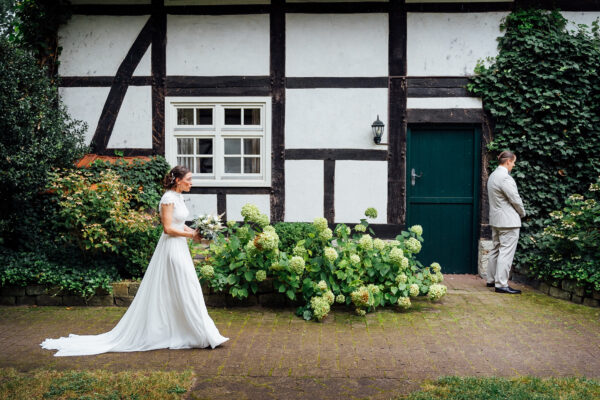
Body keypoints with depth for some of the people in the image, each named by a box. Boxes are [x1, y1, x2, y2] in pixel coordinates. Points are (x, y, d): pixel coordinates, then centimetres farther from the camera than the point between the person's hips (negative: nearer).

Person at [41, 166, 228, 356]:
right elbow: (168, 228, -20)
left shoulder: (178, 197, 13)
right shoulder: (168, 198, -16)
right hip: (171, 249, -9)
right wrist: (191, 235, -14)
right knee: (184, 292, -3)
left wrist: (194, 231, 5)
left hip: (179, 248, 9)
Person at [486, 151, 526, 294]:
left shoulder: (493, 175, 12)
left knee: (496, 249, 17)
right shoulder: (505, 178, -19)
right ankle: (501, 284, -5)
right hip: (509, 221, -10)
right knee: (506, 252, -6)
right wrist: (522, 213, 3)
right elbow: (515, 199, -16)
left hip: (495, 219, 10)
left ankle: (491, 280, 24)